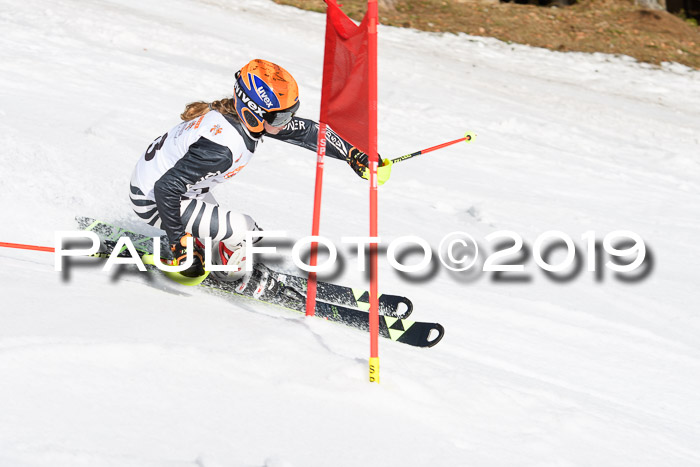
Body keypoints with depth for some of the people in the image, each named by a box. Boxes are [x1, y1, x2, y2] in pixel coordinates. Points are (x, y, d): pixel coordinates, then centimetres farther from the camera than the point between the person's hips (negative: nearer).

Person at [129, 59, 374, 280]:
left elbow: (306, 130, 1)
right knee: (242, 230, -16)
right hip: (153, 199, -9)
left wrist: (353, 155, 2)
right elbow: (166, 189, -34)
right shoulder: (223, 148, -37)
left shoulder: (248, 118, -13)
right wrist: (178, 244, -29)